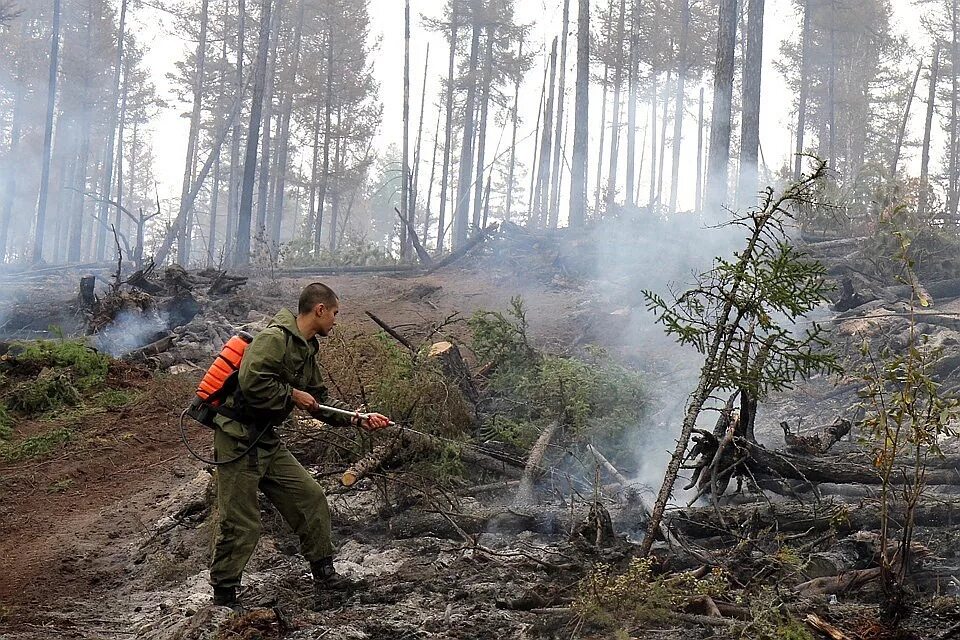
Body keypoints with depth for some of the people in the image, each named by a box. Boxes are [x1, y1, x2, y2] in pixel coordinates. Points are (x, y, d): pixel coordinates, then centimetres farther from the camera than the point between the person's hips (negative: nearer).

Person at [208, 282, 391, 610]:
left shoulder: (306, 349, 14)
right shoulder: (275, 337, -18)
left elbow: (320, 399, 19)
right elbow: (251, 382, -30)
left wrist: (359, 419, 8)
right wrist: (292, 395, -16)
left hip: (266, 440, 10)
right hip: (238, 439, -10)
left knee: (310, 498, 10)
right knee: (241, 524, -3)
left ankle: (324, 575, 22)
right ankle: (223, 597, 13)